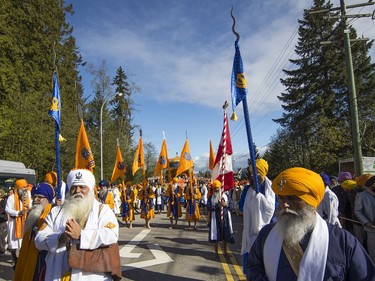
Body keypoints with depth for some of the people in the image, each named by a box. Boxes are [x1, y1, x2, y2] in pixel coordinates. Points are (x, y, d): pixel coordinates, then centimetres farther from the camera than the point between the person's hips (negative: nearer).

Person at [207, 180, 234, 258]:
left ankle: (225, 251, 24)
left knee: (225, 235, 7)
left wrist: (226, 204, -17)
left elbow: (231, 206, 2)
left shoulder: (226, 195, 5)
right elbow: (208, 208, -7)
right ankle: (216, 252, 17)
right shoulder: (211, 197, 3)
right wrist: (217, 206, -18)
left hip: (225, 218, 1)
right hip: (215, 219, -1)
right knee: (216, 235, 2)